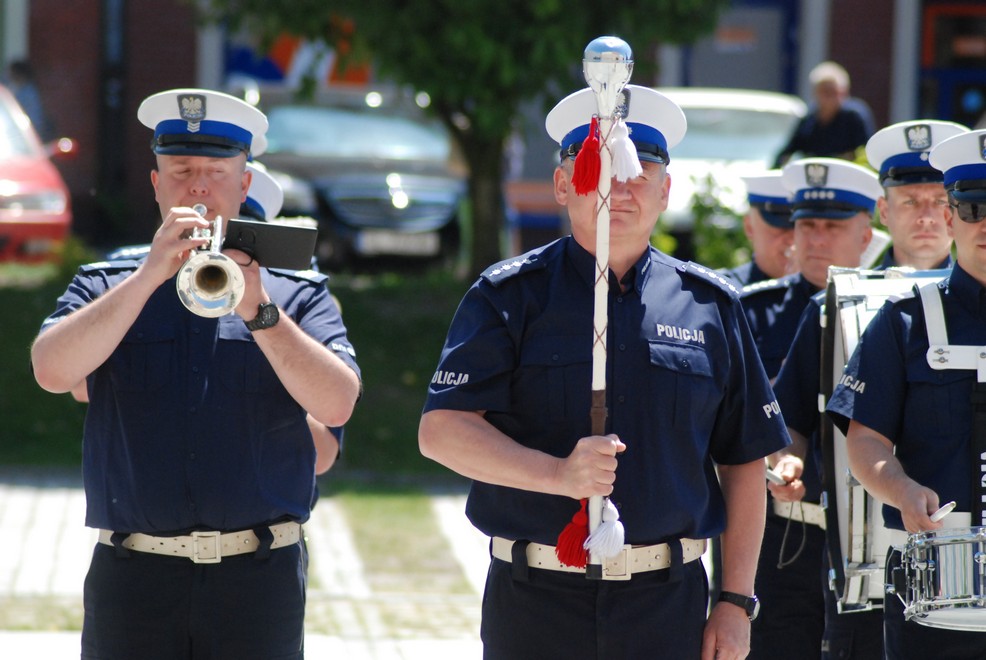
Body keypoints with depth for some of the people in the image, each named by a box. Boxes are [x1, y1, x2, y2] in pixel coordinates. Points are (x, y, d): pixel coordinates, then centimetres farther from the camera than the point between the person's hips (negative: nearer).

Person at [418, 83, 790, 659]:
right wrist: (559, 474, -26)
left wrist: (737, 601, 6)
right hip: (536, 606, -2)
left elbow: (744, 461, 13)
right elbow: (442, 431, -11)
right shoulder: (510, 297, 2)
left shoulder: (710, 305, 10)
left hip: (668, 609, 2)